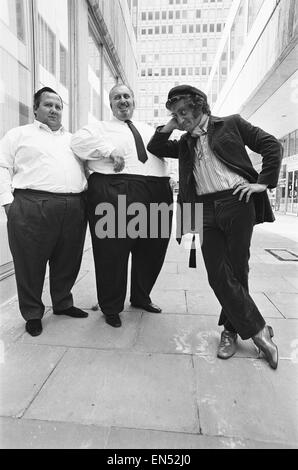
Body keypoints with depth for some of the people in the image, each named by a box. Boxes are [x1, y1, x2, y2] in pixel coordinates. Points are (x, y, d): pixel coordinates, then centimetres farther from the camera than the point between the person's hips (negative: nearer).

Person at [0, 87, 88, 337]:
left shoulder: (73, 139, 25)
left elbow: (86, 167, 23)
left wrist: (86, 192, 7)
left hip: (74, 208, 4)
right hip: (32, 207, -3)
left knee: (68, 262, 10)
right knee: (30, 263, 2)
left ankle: (63, 303, 30)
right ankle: (33, 313, 19)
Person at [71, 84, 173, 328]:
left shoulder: (150, 130, 28)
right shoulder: (101, 128, 14)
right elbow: (79, 141, -3)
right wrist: (110, 150, -14)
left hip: (156, 193, 5)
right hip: (114, 192, -4)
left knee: (152, 249, 11)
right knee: (113, 252, -2)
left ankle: (141, 297, 33)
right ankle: (111, 307, 17)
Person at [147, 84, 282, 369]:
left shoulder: (231, 124, 11)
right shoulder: (185, 142, 22)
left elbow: (271, 145, 9)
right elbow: (154, 149, 24)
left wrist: (264, 182, -1)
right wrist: (169, 127, 12)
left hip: (237, 202, -3)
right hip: (205, 209, 3)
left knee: (237, 271, 3)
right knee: (219, 276, -4)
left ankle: (231, 329, 23)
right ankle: (258, 329, 12)